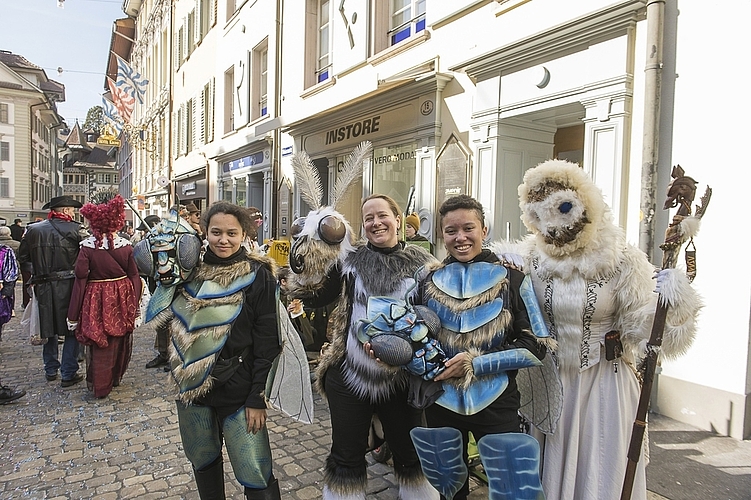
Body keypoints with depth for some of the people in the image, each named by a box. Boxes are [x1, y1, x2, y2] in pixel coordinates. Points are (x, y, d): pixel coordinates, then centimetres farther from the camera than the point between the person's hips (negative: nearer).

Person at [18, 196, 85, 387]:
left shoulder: (33, 230, 5)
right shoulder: (75, 229, -8)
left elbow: (23, 258, 9)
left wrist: (37, 272, 16)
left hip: (43, 287, 5)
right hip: (67, 285, -5)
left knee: (49, 328, 17)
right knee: (72, 330, 4)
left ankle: (51, 370, 29)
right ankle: (68, 374, 6)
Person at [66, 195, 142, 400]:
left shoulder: (87, 247, -11)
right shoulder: (126, 246, -5)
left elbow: (80, 279, -10)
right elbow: (134, 276, -3)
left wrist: (73, 314, -3)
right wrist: (134, 305, 7)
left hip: (96, 299, -2)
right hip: (122, 300, 2)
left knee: (99, 344, 9)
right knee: (120, 342, 19)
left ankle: (99, 386, 18)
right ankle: (115, 377, 36)